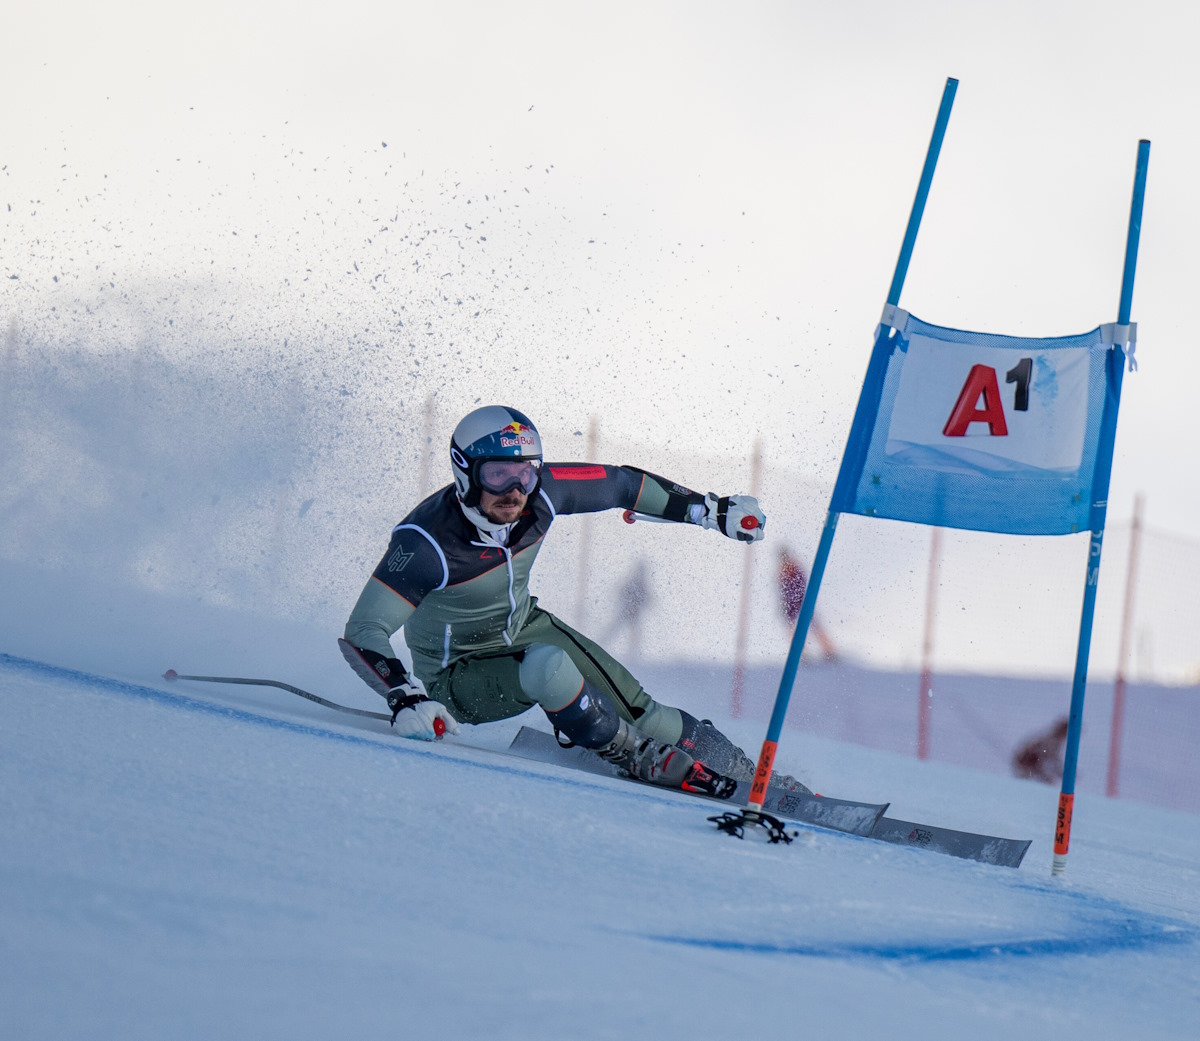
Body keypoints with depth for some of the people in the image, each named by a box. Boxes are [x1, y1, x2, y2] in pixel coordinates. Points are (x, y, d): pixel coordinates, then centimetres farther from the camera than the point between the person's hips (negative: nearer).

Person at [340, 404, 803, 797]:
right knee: (548, 667, -34)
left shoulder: (539, 492, -19)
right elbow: (361, 634, -35)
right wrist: (405, 699, -51)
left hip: (526, 628, 5)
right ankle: (642, 760, -13)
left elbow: (621, 484, -2)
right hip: (459, 675, -5)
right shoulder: (427, 543, -34)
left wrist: (712, 510, 3)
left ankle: (755, 780, 11)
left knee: (640, 713, -8)